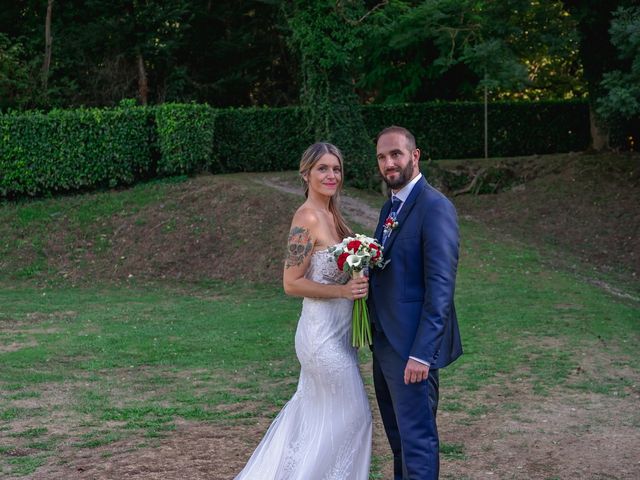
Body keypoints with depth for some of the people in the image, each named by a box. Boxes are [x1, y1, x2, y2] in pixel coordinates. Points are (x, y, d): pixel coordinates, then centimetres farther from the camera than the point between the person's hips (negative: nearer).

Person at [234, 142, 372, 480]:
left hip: (336, 331, 9)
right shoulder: (308, 218, -17)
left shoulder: (330, 216, 9)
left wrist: (359, 281, 0)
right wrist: (342, 290, -23)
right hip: (324, 333, -9)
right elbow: (292, 283, -17)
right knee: (352, 414, 1)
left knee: (312, 412, 18)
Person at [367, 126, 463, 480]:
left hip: (412, 346, -9)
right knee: (398, 435, 19)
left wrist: (422, 353, -23)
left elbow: (441, 286, -21)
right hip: (384, 343, 9)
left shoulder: (435, 207, -15)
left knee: (417, 439, -4)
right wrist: (363, 272, 2)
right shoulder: (389, 208, 15)